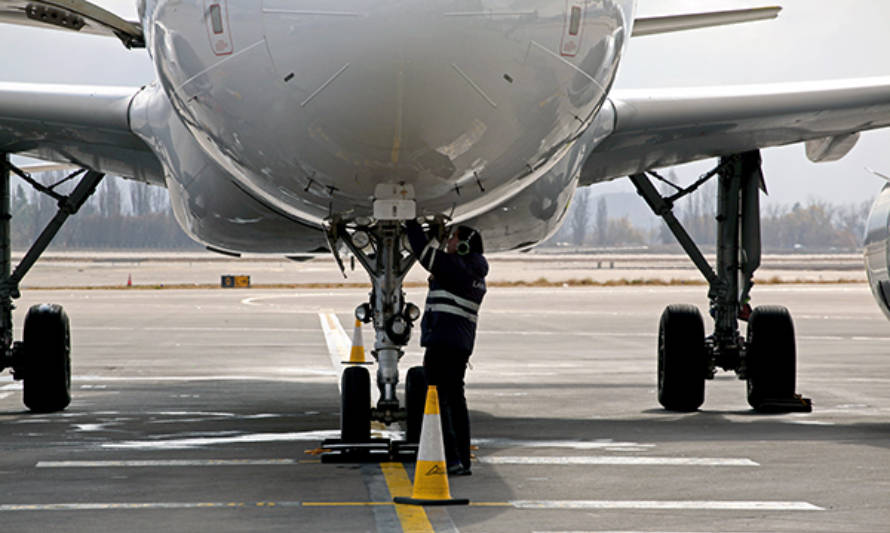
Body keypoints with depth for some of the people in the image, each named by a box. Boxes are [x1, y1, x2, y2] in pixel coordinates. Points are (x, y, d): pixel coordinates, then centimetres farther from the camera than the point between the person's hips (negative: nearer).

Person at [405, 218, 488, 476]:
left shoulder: (454, 267, -12)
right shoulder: (475, 274, 13)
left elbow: (424, 251, -10)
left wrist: (412, 223, -1)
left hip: (442, 342, -9)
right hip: (462, 343, 9)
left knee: (439, 399, -8)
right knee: (455, 399, 13)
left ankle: (451, 459, -14)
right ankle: (463, 461, 15)